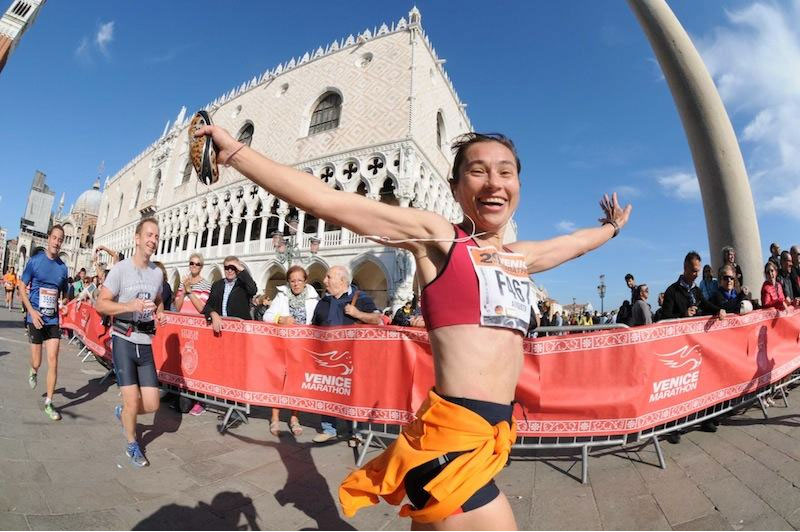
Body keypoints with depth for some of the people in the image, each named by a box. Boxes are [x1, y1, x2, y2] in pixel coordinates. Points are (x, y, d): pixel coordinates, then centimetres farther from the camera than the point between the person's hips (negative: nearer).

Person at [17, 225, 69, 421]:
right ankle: (33, 372, 44)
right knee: (37, 362, 6)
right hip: (36, 318, -2)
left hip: (53, 320, 2)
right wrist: (32, 312, -13)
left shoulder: (63, 267, 4)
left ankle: (48, 403, 7)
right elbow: (22, 287, -3)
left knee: (53, 361, -2)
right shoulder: (35, 261, -5)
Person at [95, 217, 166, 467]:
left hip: (146, 344, 4)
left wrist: (160, 314, 2)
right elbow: (100, 304, -9)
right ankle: (132, 445, 27)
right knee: (132, 403, -1)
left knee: (151, 405, 4)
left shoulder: (158, 273, 6)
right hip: (124, 342, -4)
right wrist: (130, 306, -24)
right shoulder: (120, 268, -8)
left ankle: (122, 412, 38)